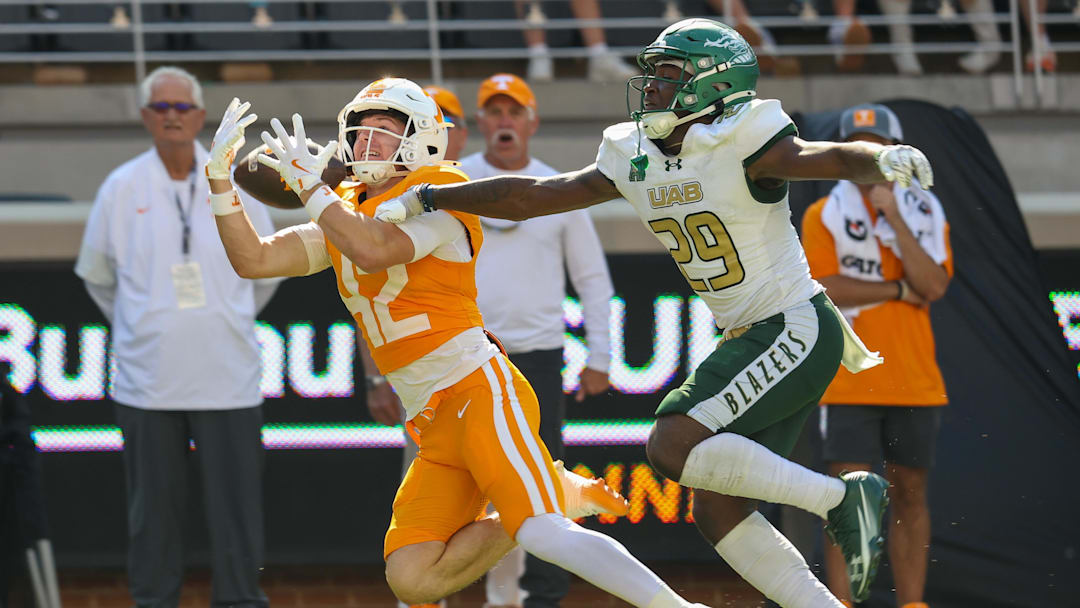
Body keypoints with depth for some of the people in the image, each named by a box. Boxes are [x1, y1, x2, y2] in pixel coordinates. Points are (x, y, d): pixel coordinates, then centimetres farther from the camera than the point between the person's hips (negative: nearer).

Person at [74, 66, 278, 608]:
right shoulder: (121, 188, 2)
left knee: (236, 500, 0)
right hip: (147, 378, 0)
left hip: (227, 377, 0)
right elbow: (96, 275, 15)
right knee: (154, 507, 4)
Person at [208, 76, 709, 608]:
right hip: (433, 423, 8)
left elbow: (375, 251, -26)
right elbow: (254, 260, 13)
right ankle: (559, 495, 11)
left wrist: (309, 185, -16)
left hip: (480, 389, -8)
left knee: (543, 535, -25)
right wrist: (220, 179, 3)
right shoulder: (343, 215, 17)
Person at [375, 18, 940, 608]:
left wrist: (885, 159, -52)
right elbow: (532, 195, 12)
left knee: (673, 444, -21)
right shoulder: (634, 158, 7)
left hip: (797, 331, -9)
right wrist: (421, 198, 11)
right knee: (716, 510, 4)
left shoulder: (739, 145, -15)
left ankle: (840, 497, -13)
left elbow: (833, 158, -29)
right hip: (746, 340, 9)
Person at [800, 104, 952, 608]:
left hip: (915, 384, 3)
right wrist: (899, 290, -8)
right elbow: (823, 288, -11)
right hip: (848, 384, -3)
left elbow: (933, 286, -7)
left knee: (910, 495, 6)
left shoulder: (925, 215, 9)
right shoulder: (823, 216, 3)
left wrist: (894, 217, -10)